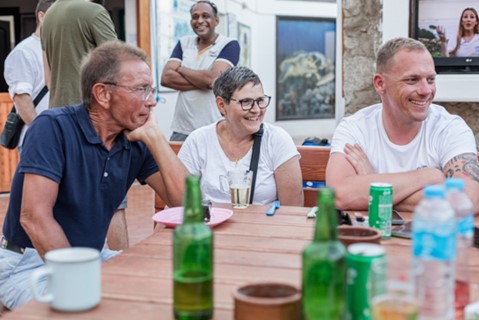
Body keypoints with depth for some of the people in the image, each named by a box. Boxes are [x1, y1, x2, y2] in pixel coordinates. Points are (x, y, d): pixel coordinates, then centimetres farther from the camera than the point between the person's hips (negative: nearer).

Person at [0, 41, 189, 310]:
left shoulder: (135, 142, 0)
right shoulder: (54, 127, -18)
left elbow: (184, 199, -7)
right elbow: (34, 217, -25)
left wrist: (155, 137, -14)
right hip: (29, 263, -6)